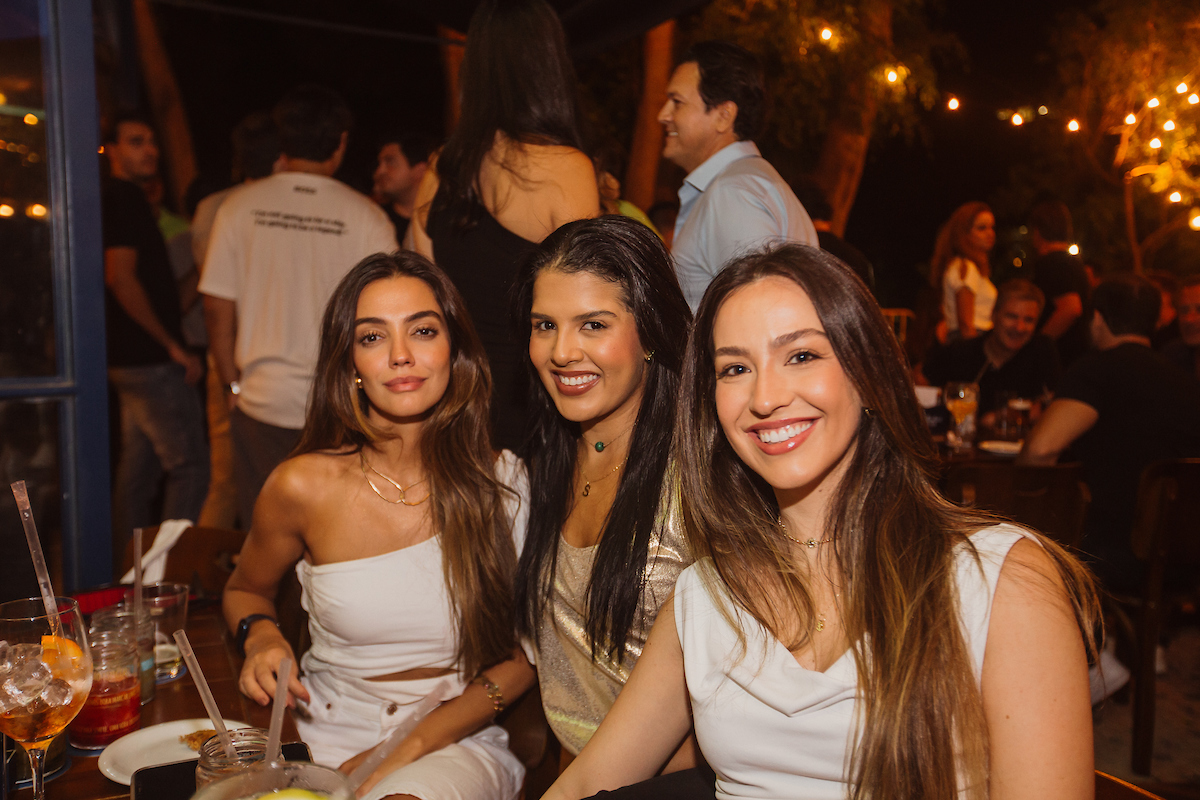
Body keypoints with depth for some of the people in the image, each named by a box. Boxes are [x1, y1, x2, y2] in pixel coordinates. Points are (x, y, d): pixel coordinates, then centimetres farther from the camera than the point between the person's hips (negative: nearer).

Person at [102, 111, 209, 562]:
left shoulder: (120, 199, 19)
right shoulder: (124, 199, -11)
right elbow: (121, 277, -20)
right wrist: (174, 346, -16)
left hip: (131, 360, 10)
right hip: (151, 360, -10)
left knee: (139, 468, 15)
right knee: (190, 466, -8)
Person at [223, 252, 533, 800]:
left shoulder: (505, 483, -8)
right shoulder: (303, 487, -6)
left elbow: (525, 654, -2)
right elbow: (245, 590, 15)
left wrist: (413, 746, -12)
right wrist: (261, 636, -8)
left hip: (457, 742, -2)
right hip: (323, 740, 3)